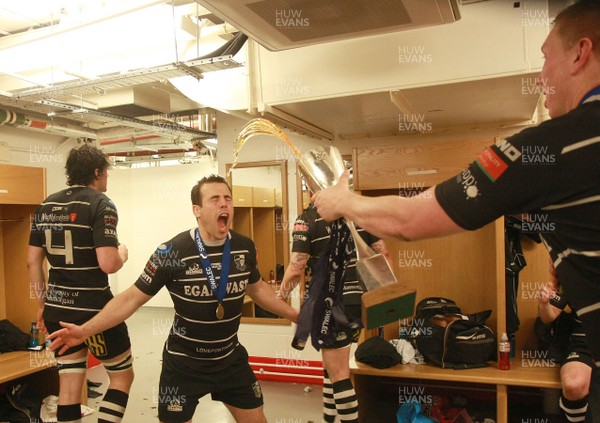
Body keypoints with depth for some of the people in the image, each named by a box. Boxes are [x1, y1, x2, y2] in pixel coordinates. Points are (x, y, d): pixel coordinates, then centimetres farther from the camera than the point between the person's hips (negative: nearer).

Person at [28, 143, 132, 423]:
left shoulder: (46, 205, 8)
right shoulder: (100, 204, -13)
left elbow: (33, 260, 11)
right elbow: (108, 264, -23)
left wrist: (43, 303, 18)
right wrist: (123, 255, -2)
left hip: (58, 309, 7)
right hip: (94, 310, -6)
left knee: (69, 384, 16)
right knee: (122, 375, 12)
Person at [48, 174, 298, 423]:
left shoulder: (245, 247, -7)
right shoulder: (172, 252, -20)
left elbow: (257, 288, 11)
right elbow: (132, 297, -13)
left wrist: (295, 315, 16)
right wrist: (85, 330, -21)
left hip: (231, 359, 4)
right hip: (184, 363, -4)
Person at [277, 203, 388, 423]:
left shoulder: (307, 218, -9)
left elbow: (296, 269, -14)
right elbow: (382, 253, 6)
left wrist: (281, 295, 4)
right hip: (359, 299, 7)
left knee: (338, 373, 4)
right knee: (333, 364, 23)